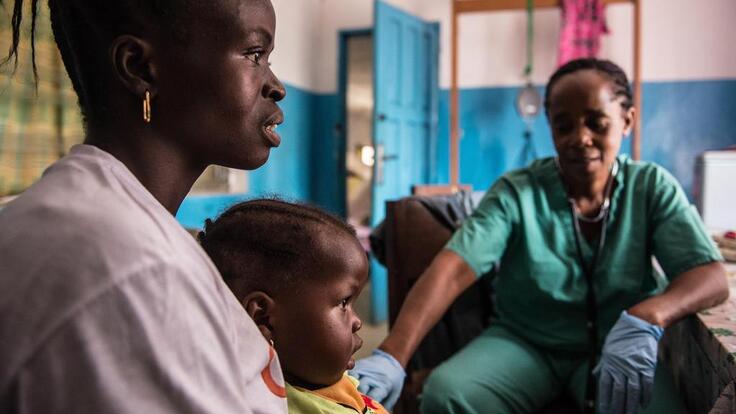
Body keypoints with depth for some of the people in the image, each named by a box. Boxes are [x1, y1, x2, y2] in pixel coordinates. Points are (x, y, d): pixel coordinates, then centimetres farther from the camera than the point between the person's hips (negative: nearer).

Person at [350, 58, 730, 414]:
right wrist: (391, 357, -41)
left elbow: (711, 276, -16)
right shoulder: (516, 192, -11)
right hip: (524, 343, 0)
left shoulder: (652, 186, -5)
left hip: (616, 349, 1)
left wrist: (645, 318, -39)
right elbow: (452, 269, -26)